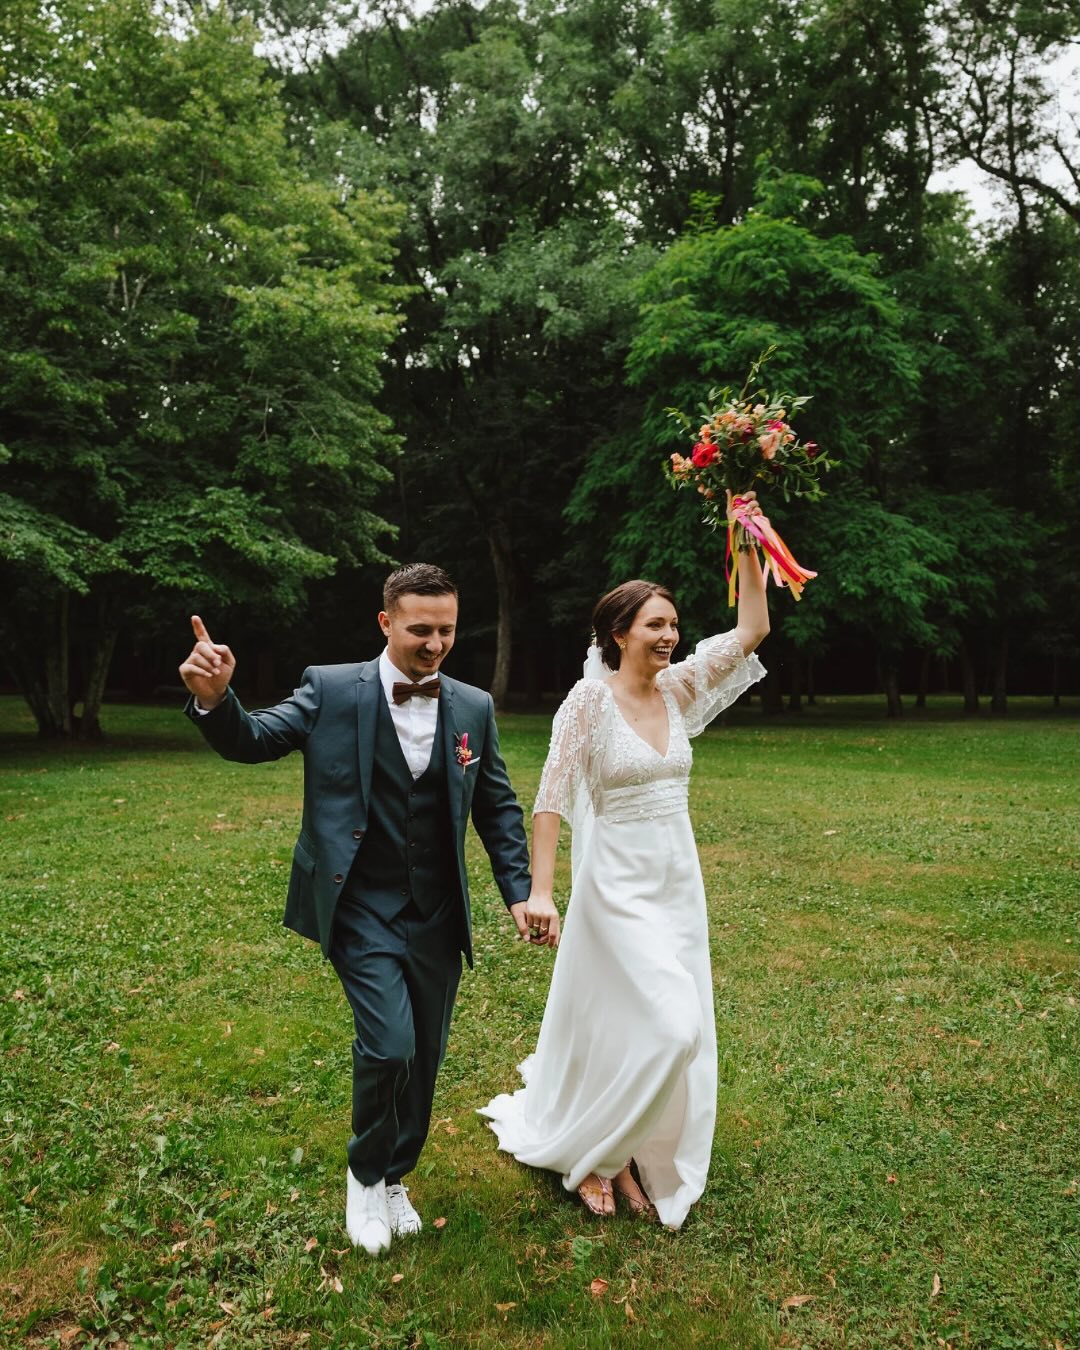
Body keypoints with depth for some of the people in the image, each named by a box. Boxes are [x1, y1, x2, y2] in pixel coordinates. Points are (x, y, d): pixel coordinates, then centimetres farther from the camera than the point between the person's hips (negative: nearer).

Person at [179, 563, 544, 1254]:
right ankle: (365, 1173, 19)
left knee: (425, 1057, 14)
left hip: (437, 915, 4)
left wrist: (519, 891, 1)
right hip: (363, 908, -3)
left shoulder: (474, 707, 1)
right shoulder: (331, 688, -7)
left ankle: (395, 1178, 41)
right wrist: (215, 700, -29)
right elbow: (255, 740, -8)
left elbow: (498, 805, 8)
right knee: (389, 1046, -13)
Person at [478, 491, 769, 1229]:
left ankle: (625, 1155, 32)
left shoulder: (677, 690, 4)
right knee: (666, 1026, -8)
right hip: (619, 885, -6)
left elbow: (752, 629, 3)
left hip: (678, 882, 7)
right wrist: (540, 890, -20)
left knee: (677, 1031, 11)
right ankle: (590, 1154, 18)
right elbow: (551, 795, -16)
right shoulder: (592, 697, -13)